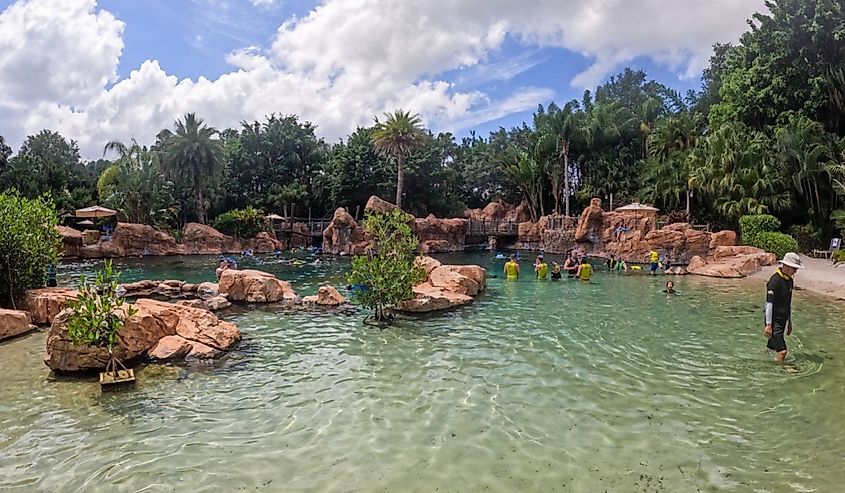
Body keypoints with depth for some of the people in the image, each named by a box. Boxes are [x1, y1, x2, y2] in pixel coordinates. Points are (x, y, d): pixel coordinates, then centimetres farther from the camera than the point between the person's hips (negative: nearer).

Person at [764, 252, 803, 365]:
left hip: (783, 319, 9)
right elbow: (769, 303, -18)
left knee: (772, 347, 13)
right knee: (782, 351, -13)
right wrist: (768, 324, -19)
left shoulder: (790, 281, 11)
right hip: (774, 319, -9)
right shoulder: (775, 280, -16)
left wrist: (790, 322, 23)